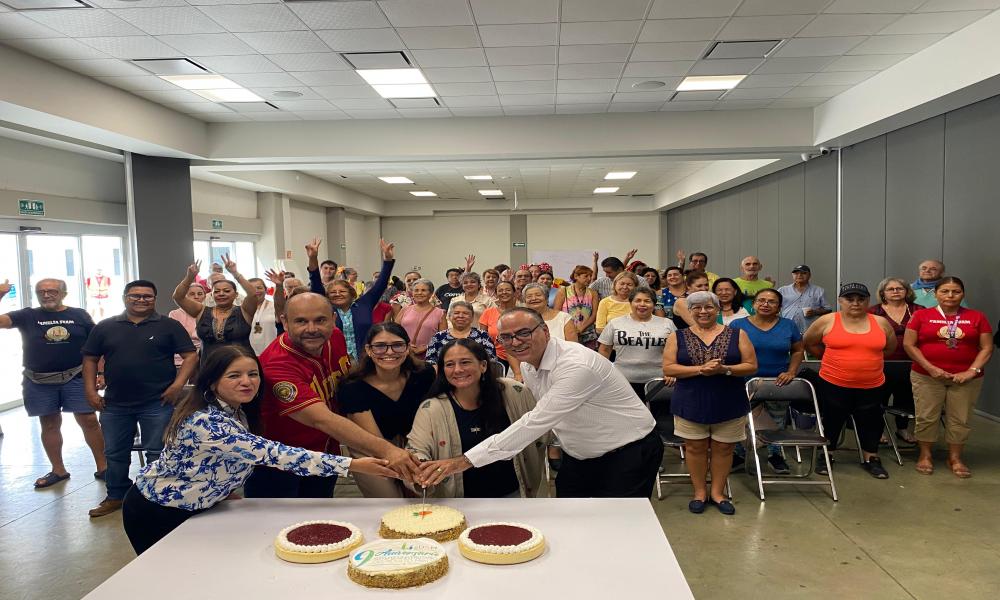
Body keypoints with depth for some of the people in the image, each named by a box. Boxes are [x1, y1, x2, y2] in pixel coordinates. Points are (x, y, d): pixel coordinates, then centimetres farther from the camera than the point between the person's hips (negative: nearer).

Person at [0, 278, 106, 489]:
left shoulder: (79, 315, 3)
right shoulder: (26, 316, 4)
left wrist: (100, 372, -3)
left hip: (76, 379, -1)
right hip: (39, 383, 1)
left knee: (89, 421, -4)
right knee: (50, 425, 10)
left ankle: (102, 467, 6)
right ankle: (58, 470, 23)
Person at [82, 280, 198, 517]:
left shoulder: (169, 326, 0)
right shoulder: (105, 327, 8)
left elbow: (190, 356, -4)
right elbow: (90, 359, 12)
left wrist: (177, 385, -14)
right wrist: (91, 391, 2)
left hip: (157, 403, -3)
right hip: (115, 404, 3)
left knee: (157, 453, 4)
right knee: (114, 453, 14)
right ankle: (116, 496, 31)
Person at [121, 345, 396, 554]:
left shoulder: (234, 412, -7)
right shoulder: (206, 422, -36)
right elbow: (273, 453, -43)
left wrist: (226, 488, -5)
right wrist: (353, 465, -44)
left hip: (187, 508, 8)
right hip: (154, 513, -8)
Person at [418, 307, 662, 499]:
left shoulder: (577, 366, -30)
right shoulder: (527, 365, -1)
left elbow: (536, 423, -36)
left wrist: (464, 461, -38)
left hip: (630, 453, -7)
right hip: (580, 456, 8)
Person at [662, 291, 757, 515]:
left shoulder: (737, 335, 3)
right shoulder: (678, 337, 2)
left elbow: (751, 366, -1)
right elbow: (668, 369, -6)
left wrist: (724, 369, -18)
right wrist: (700, 369, -19)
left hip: (729, 404, 1)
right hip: (691, 404, 0)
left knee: (723, 447, 7)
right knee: (695, 447, 6)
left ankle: (717, 492, 23)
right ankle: (700, 491, 21)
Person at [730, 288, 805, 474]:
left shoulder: (788, 326, 3)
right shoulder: (738, 325, -3)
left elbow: (798, 351, 9)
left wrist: (791, 372, -4)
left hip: (778, 382, 2)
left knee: (777, 420, 14)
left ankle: (775, 455, 32)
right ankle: (739, 454, 20)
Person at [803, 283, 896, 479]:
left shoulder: (880, 323, 1)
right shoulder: (827, 321, -5)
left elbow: (890, 347, 16)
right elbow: (809, 342, 7)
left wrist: (869, 359, 10)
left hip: (872, 387, 2)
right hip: (833, 385, -2)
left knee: (870, 423, 13)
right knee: (831, 422, 10)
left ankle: (871, 459, 29)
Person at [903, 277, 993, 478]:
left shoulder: (977, 317, 3)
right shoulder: (921, 315, -1)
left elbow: (987, 347, 2)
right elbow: (909, 344, -4)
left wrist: (972, 371, -10)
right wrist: (930, 367, -11)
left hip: (966, 378, 1)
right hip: (927, 376, -1)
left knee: (960, 419, 6)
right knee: (926, 417, 4)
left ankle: (955, 459, 21)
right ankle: (925, 455, 18)